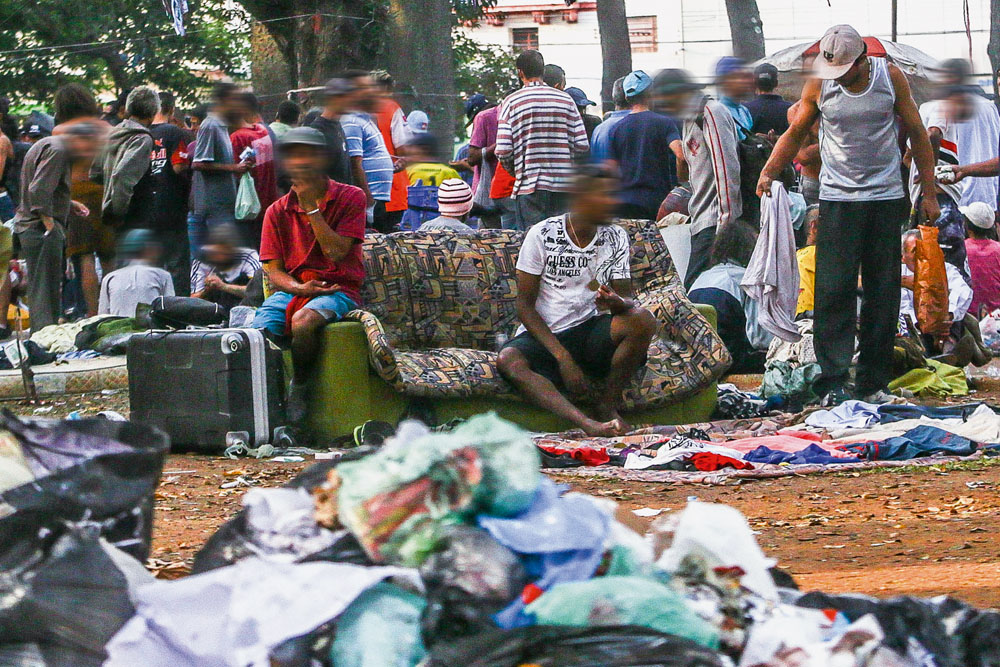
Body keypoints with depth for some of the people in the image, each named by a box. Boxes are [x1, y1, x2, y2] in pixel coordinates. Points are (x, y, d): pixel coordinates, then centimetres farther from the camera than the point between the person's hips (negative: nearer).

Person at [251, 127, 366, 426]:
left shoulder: (350, 197, 3)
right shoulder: (278, 211, 13)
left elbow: (336, 253, -10)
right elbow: (273, 270, 8)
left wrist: (311, 207, -9)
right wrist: (299, 288, -14)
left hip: (337, 289, -3)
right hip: (292, 289, 4)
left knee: (303, 320, -37)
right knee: (257, 332, -28)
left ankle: (298, 390, -17)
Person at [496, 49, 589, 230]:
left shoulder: (512, 102, -2)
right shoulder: (566, 100, 6)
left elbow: (503, 151, -7)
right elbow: (582, 146, 2)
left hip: (529, 186, -2)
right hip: (564, 185, 2)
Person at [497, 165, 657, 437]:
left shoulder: (616, 238, 6)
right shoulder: (542, 235, -5)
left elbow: (627, 299, 4)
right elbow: (525, 305, -6)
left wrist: (617, 303, -24)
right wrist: (562, 356, -18)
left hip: (590, 331, 3)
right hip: (544, 334, -3)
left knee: (643, 320, -27)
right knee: (508, 360, -36)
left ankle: (608, 405, -14)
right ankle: (587, 423, -55)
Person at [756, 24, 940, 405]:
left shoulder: (890, 77, -2)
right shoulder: (818, 85, -2)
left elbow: (917, 134, 6)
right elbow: (796, 133, 8)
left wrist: (929, 193, 4)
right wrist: (768, 173, -7)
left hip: (886, 198, 1)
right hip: (838, 199, -1)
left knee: (883, 292, 2)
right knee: (834, 289, -9)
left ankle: (874, 383, 9)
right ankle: (833, 381, -8)